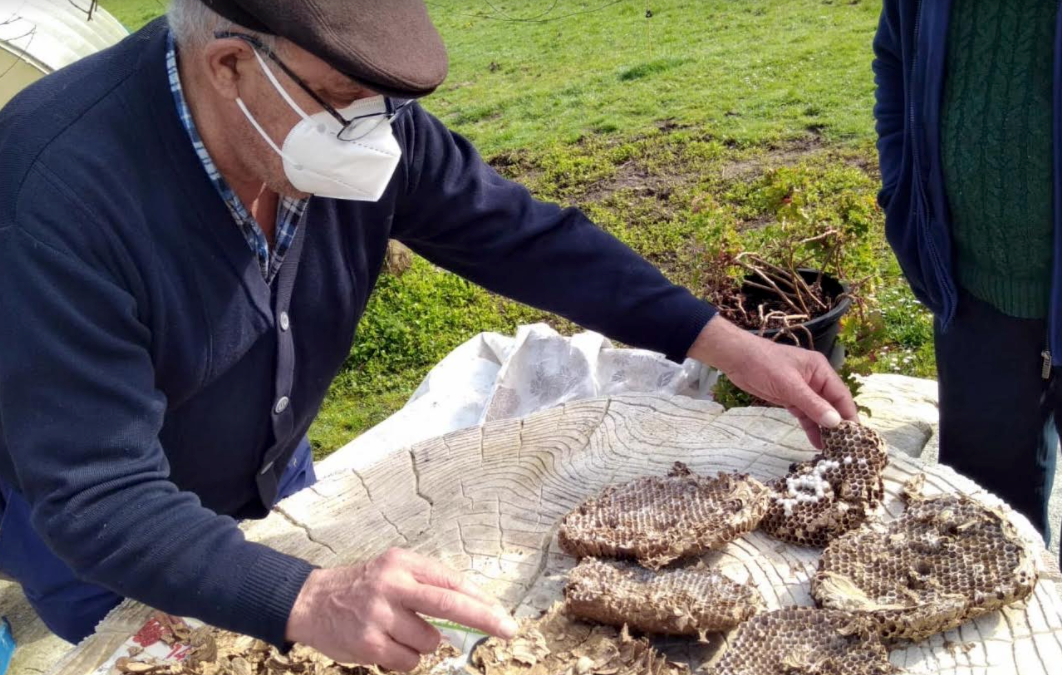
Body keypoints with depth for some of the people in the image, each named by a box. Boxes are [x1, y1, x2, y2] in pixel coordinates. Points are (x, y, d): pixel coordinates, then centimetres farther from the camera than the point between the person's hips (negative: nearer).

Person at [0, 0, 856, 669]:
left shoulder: (357, 115, -22)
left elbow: (523, 235, -15)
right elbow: (95, 498, -38)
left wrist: (731, 347, -20)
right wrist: (308, 601, -53)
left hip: (273, 485, 5)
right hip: (101, 543, -4)